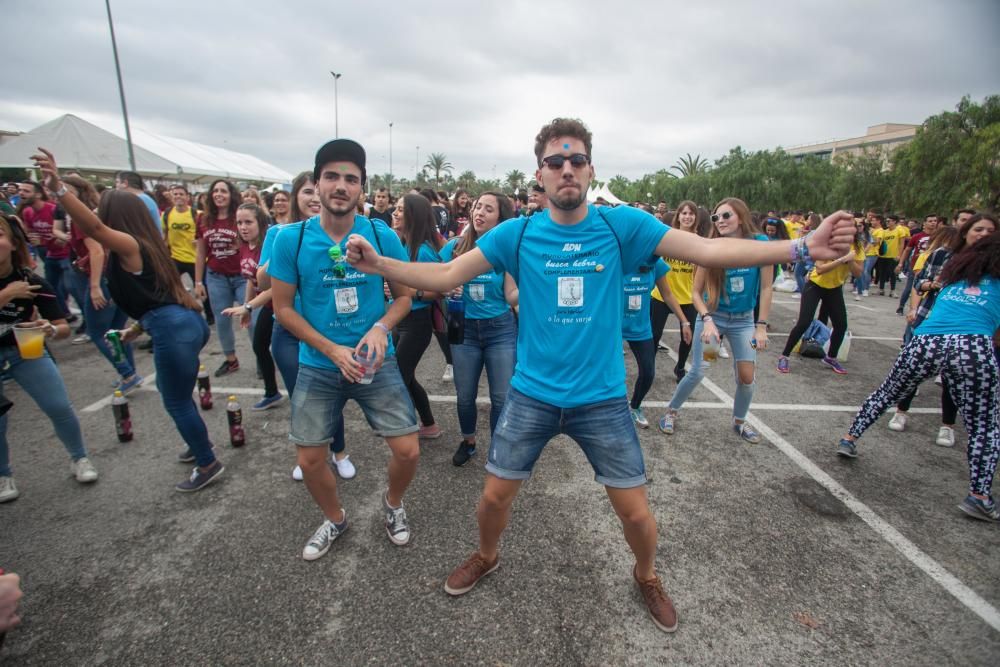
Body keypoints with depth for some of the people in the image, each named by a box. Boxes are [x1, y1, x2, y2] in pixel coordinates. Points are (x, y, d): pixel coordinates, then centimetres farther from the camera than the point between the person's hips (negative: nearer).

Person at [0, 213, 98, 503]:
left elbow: (64, 328, -14)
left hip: (25, 350, 0)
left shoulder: (33, 282, -16)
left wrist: (51, 329, -35)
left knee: (60, 408, -7)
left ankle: (79, 458, 17)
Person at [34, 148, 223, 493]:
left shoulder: (129, 245, -7)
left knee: (177, 402, 5)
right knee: (173, 391, 29)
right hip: (186, 322, 10)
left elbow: (93, 227, -29)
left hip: (173, 330, -10)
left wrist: (59, 188, -37)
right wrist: (137, 328, 29)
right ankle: (200, 443, 43)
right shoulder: (145, 245, 20)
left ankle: (208, 464, 18)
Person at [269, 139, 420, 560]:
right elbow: (283, 308, -3)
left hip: (376, 362, 0)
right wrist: (332, 350, -14)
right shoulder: (291, 239, -7)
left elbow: (404, 295, 2)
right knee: (310, 460, 9)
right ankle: (334, 519, 41)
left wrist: (381, 327, -19)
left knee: (407, 450, -3)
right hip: (317, 366, 1)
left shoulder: (382, 236, -7)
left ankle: (393, 504, 32)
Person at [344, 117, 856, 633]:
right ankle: (486, 557, 47)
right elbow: (445, 276, -4)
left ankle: (646, 576, 45)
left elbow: (709, 250, -9)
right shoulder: (517, 234, -5)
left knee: (635, 511, 9)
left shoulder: (621, 225, -6)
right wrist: (378, 264, -16)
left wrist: (802, 247, -16)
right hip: (531, 395, 1)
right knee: (495, 495, 12)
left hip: (602, 398, 0)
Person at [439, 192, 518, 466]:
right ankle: (468, 442, 38)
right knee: (465, 395, 11)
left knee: (502, 397, 3)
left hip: (501, 330, -1)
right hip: (464, 329, 2)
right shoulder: (455, 246, -2)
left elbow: (511, 297, -8)